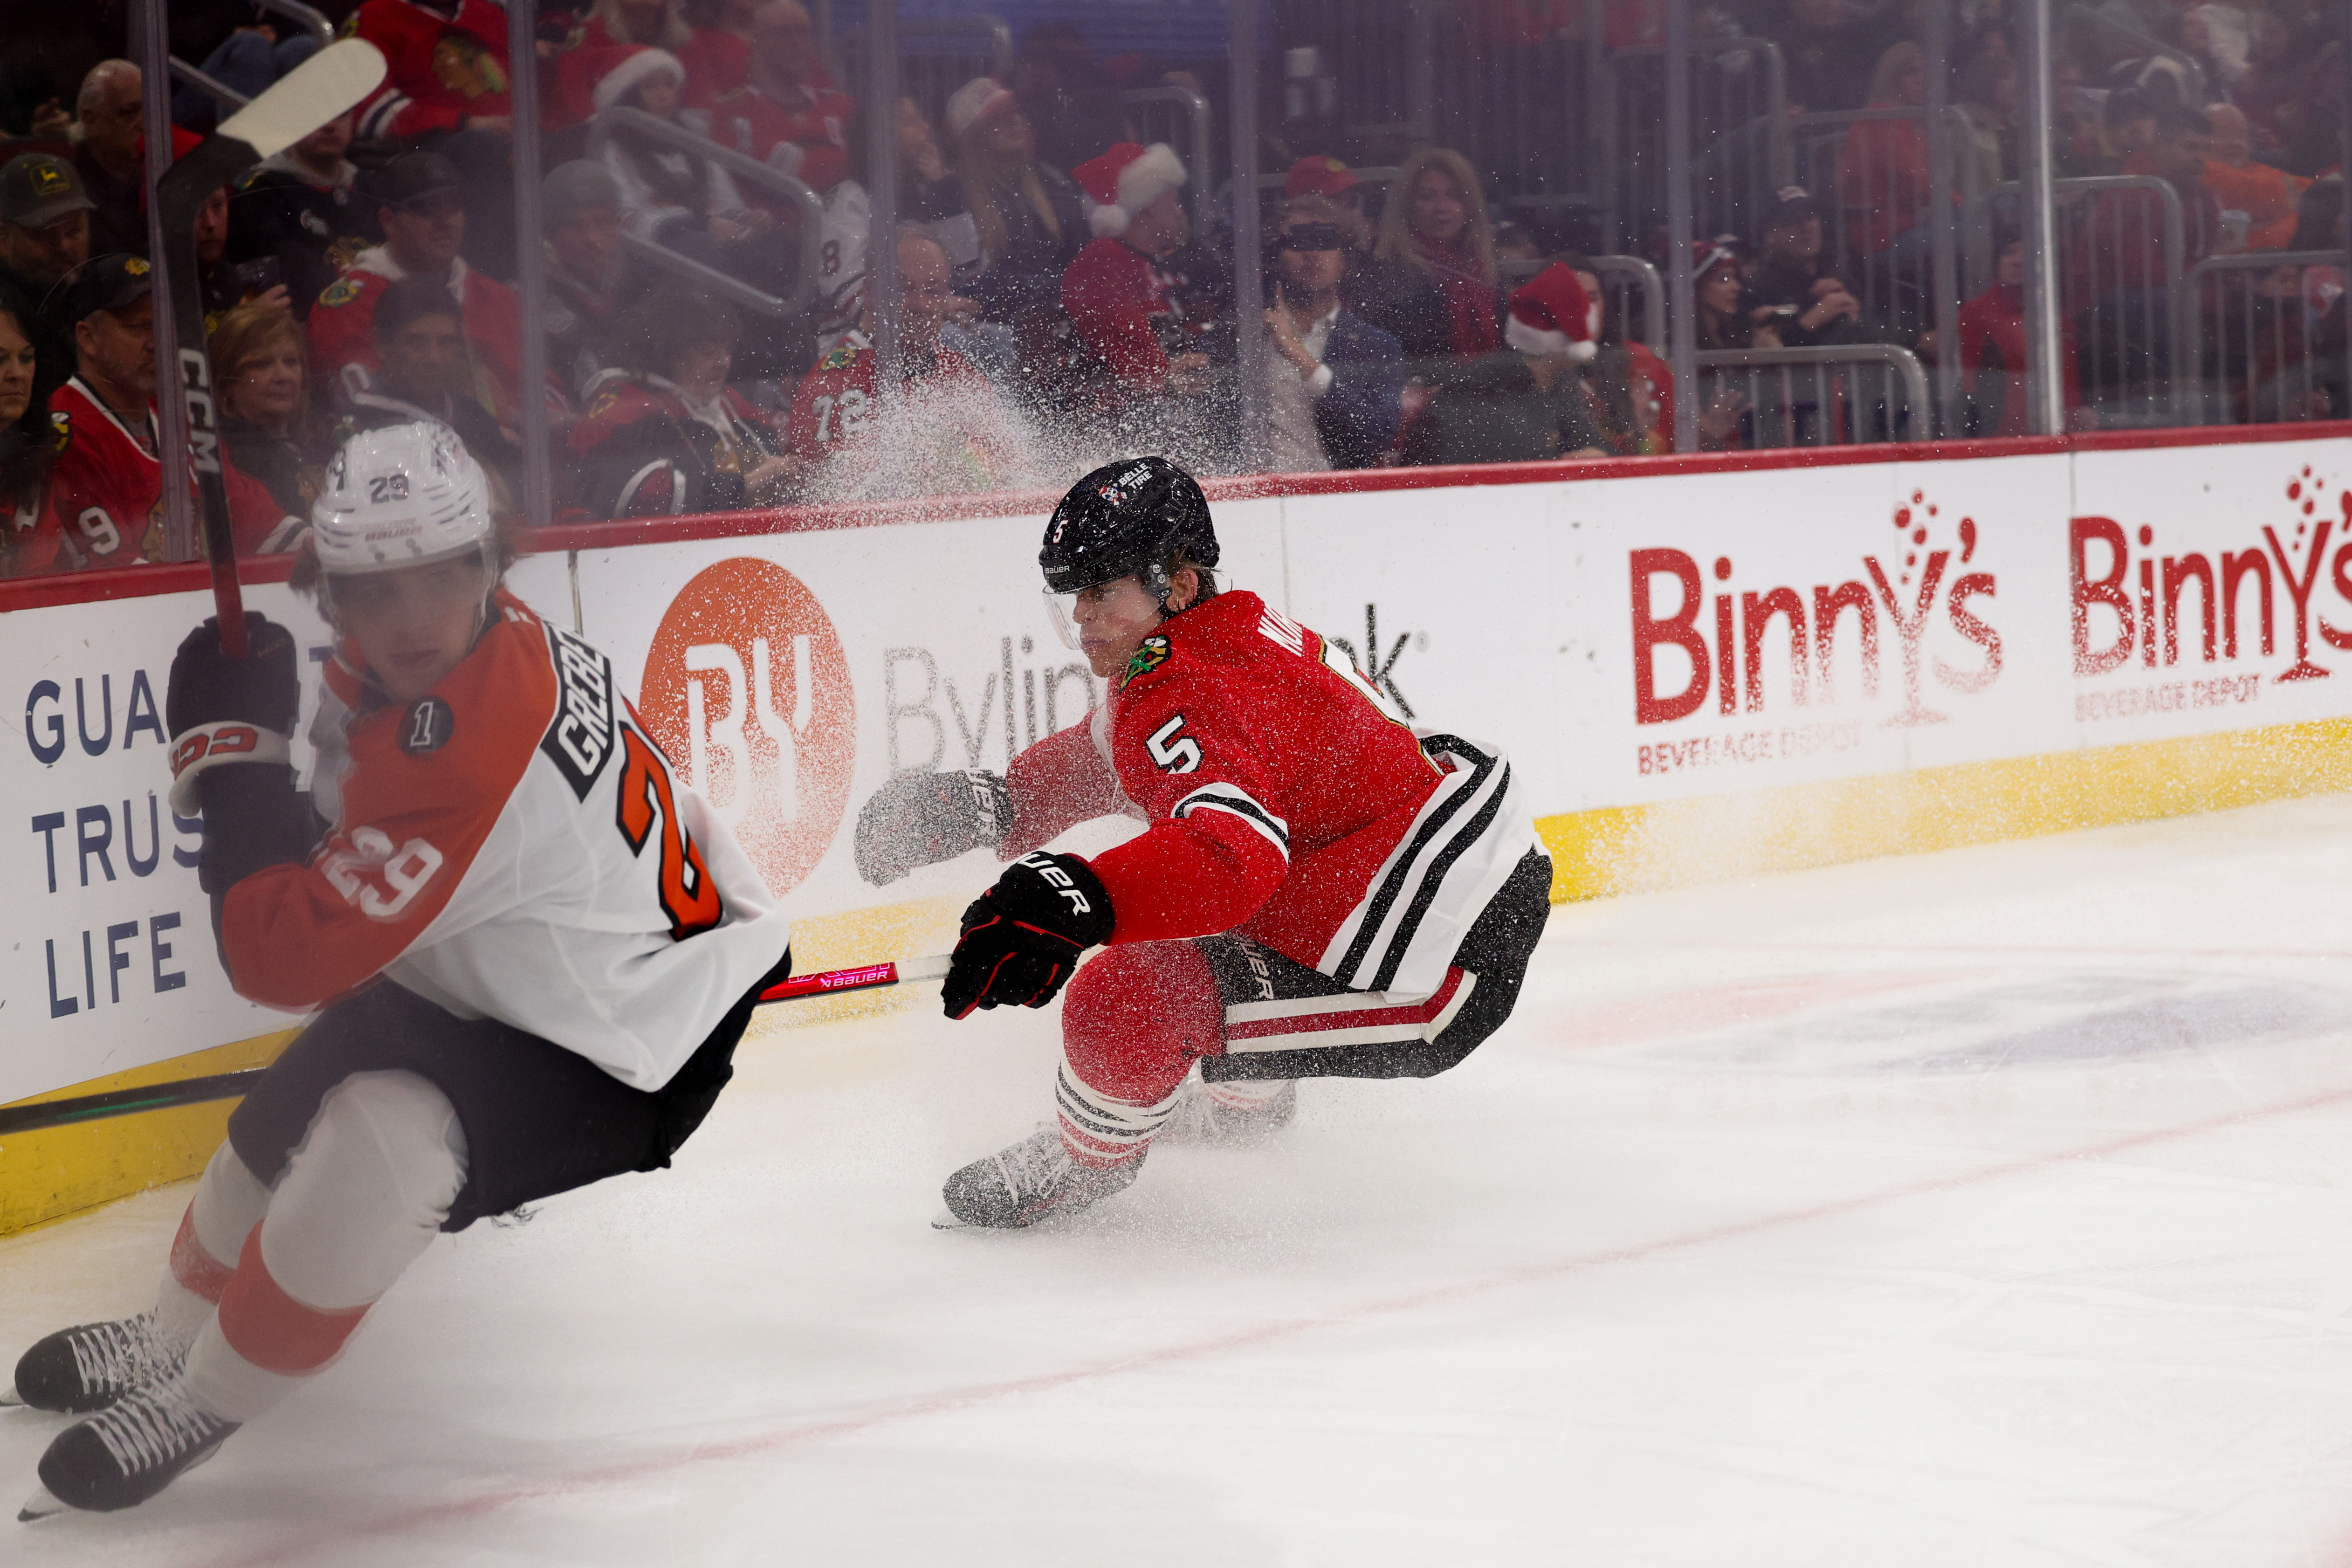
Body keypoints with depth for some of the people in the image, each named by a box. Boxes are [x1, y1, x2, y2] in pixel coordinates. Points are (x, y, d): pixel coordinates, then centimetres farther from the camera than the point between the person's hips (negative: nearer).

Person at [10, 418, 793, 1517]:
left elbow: (287, 961, -33)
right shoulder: (412, 660, -9)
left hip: (626, 1054, -10)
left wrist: (233, 749, -27)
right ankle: (177, 1331, 43)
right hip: (492, 980, 10)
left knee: (379, 1144, -29)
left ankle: (202, 1405, -9)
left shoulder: (467, 749, -37)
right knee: (284, 1123, 15)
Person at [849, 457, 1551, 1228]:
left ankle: (1083, 1163, 15)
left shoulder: (1186, 697, -24)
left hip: (1437, 987, -11)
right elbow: (1103, 754, 26)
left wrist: (1075, 900, -57)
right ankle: (1244, 1102, 49)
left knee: (1124, 999, -16)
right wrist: (983, 802, 12)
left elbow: (1234, 853, -43)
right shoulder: (1233, 633, 8)